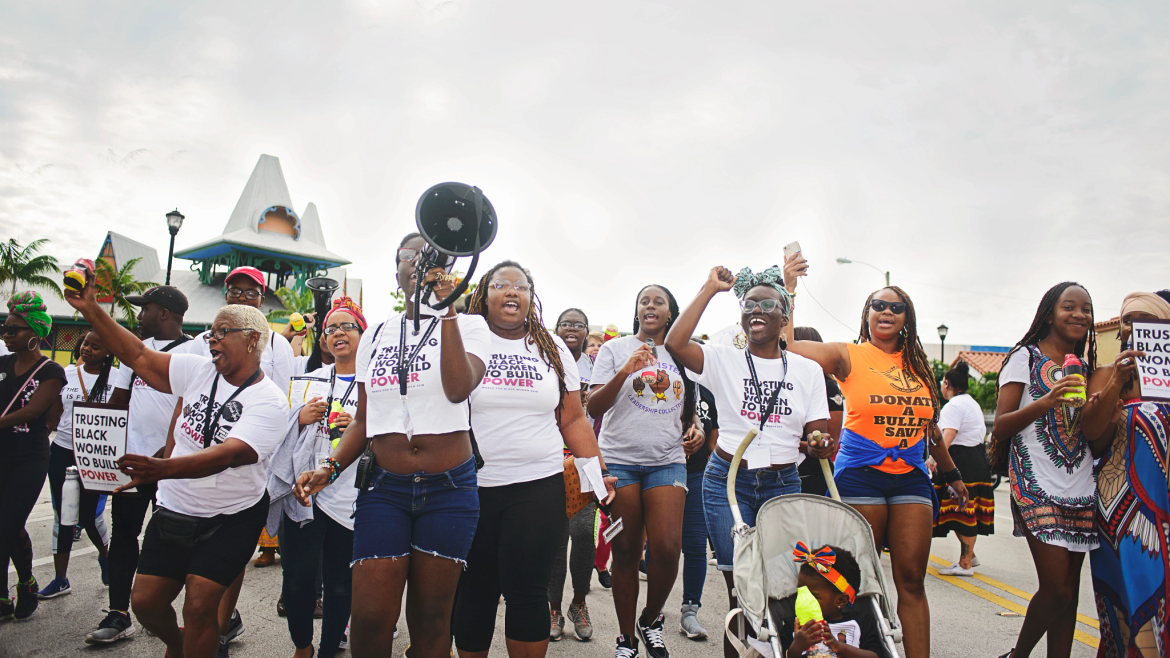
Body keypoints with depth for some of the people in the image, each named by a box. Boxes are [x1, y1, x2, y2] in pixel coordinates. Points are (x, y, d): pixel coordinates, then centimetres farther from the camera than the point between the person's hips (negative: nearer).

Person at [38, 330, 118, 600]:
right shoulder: (66, 374, 5)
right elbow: (55, 414, 13)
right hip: (61, 452, 4)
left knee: (88, 514, 0)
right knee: (62, 516, 8)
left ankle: (105, 555, 32)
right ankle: (60, 579, 19)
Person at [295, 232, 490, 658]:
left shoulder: (467, 326, 3)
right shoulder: (376, 335, 14)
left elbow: (459, 389, -18)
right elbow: (364, 419, 15)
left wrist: (447, 310, -18)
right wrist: (331, 468, 0)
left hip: (449, 487, -2)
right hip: (385, 487, 3)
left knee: (430, 618, 6)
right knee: (370, 618, -3)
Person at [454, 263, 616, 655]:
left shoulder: (553, 349, 9)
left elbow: (573, 419, 10)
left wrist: (599, 470, 4)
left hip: (539, 487, 1)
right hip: (473, 487, 0)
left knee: (526, 591, 1)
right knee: (474, 591, 9)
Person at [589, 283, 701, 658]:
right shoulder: (615, 349, 4)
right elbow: (593, 407, -5)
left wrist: (694, 429, 4)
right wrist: (626, 370, -17)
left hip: (667, 461, 2)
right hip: (620, 461, -2)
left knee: (668, 549, -11)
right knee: (626, 553, 4)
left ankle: (651, 621, 16)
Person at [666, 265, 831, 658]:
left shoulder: (808, 371, 6)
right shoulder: (724, 360, -1)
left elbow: (817, 434, 8)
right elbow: (675, 343, -18)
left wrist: (819, 446, -17)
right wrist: (710, 289, -12)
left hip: (783, 485, 2)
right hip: (728, 481, -2)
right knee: (739, 586, 0)